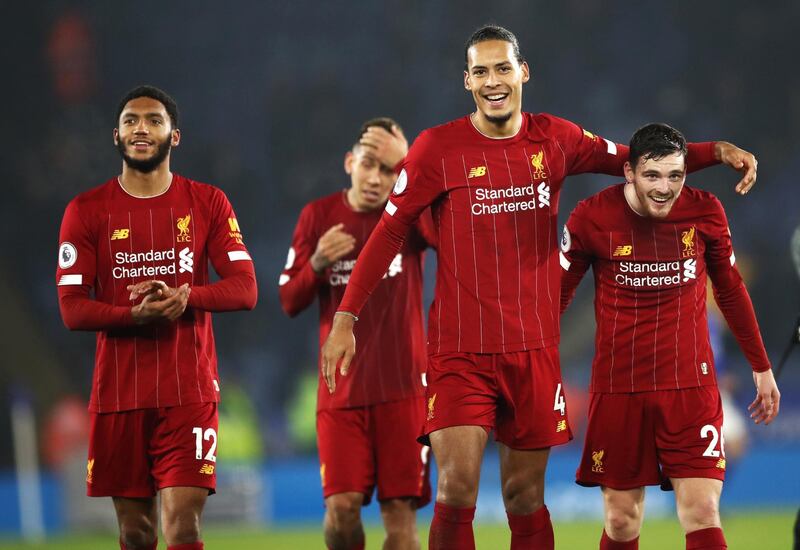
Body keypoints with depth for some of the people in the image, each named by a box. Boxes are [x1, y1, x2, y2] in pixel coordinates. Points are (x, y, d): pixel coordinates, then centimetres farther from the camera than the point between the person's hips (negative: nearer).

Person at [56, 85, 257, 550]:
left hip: (189, 391, -1)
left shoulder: (208, 204, 6)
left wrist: (186, 295, -21)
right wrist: (138, 314, -21)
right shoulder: (87, 211, 4)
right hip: (118, 393, 1)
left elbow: (245, 289, -1)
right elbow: (72, 307, -3)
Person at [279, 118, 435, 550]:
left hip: (402, 388, -1)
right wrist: (317, 263, -14)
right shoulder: (319, 215, 6)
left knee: (400, 510, -4)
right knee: (341, 506, -10)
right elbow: (289, 302, 6)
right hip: (341, 389, 1)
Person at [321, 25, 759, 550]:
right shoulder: (437, 147, -3)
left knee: (525, 498, 7)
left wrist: (717, 150, 3)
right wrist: (345, 318, -3)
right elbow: (389, 232, 1)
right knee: (457, 492, -14)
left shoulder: (555, 139, 5)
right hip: (460, 349, -3)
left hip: (535, 350, 3)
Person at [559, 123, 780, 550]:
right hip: (616, 387, 0)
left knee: (702, 513, -11)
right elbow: (557, 294, 3)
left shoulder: (705, 212, -2)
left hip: (691, 386, 0)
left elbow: (731, 292, 13)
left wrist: (761, 368, 17)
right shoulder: (592, 217, -8)